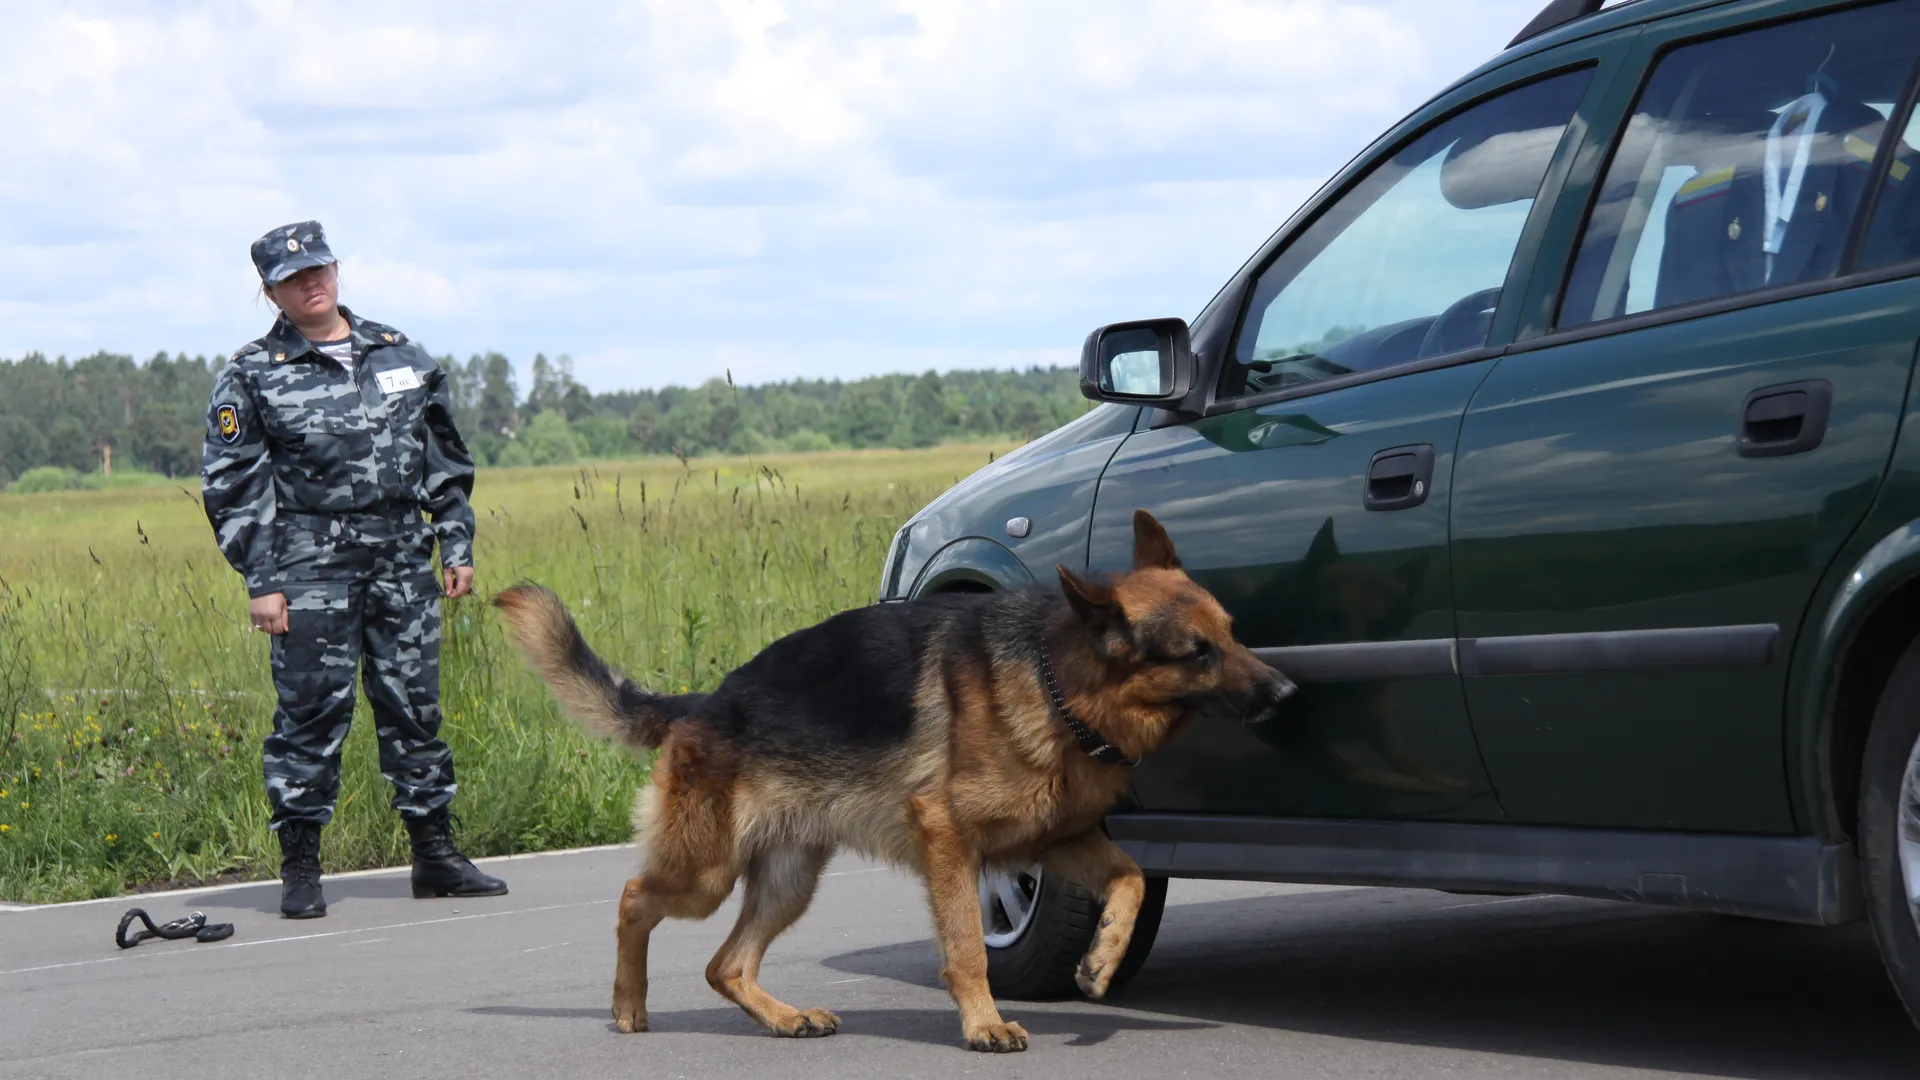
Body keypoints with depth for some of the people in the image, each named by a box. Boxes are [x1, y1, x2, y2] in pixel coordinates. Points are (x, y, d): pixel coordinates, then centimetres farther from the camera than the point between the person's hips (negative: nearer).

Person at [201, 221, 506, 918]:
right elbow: (234, 488, -1)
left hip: (402, 561, 4)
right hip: (311, 568, -3)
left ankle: (436, 855, 15)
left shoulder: (401, 357, 12)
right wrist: (260, 582, -7)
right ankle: (299, 870, 3)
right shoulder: (252, 377, 1)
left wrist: (457, 546, 12)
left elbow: (444, 460, 18)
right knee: (311, 712, -5)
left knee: (415, 708, 7)